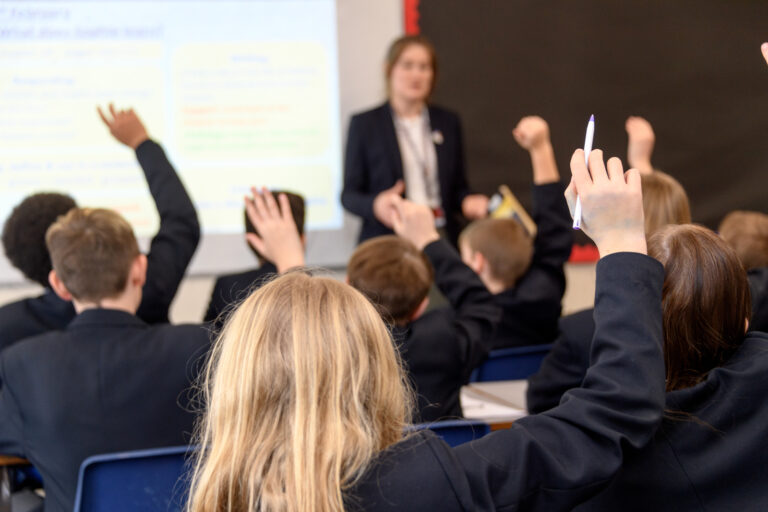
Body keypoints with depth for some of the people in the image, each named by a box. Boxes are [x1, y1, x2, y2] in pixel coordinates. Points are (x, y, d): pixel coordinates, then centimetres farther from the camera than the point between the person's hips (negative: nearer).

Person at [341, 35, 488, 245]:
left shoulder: (448, 123, 14)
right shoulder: (364, 124, 4)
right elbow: (349, 194, 3)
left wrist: (467, 201, -6)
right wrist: (375, 205, -19)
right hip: (387, 242, -3)